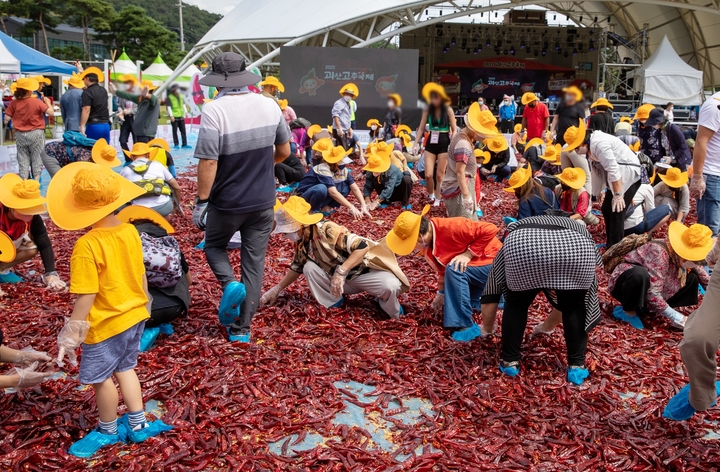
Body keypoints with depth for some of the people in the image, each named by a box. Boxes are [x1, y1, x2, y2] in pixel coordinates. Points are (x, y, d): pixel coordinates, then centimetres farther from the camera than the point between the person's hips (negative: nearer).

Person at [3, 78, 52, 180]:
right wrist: (48, 102, 4)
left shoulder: (14, 103, -5)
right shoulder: (37, 102, -13)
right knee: (36, 158, 9)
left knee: (23, 159, 11)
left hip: (20, 134, 2)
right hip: (36, 133, -2)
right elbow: (50, 112, -13)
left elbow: (6, 119, -5)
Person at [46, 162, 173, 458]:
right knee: (125, 368, 24)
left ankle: (108, 431, 35)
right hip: (134, 317, 7)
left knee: (100, 377, 15)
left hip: (105, 326, -7)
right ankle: (138, 425, 34)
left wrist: (70, 335, -14)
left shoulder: (87, 246, -26)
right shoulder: (130, 231, -5)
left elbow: (86, 297, -24)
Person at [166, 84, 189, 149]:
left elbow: (183, 105, 20)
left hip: (181, 116, 6)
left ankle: (184, 144, 11)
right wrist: (171, 115, -16)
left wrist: (185, 112, 13)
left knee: (183, 131, 6)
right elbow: (169, 107, -10)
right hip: (174, 117, -6)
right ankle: (176, 144, 8)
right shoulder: (170, 97, -7)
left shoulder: (181, 96, 11)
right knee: (175, 131, 1)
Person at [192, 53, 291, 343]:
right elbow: (284, 151, 6)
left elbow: (208, 162, -22)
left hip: (226, 202, -3)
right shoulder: (270, 106, -4)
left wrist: (201, 202, -11)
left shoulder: (214, 110, -19)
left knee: (214, 245, 24)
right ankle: (241, 328, 18)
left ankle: (229, 284, -3)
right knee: (254, 262, 12)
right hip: (263, 202, 3)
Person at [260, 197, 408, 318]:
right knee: (309, 268, -17)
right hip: (341, 280, 6)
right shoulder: (301, 243, -3)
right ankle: (335, 300, 0)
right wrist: (277, 289, 14)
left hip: (364, 272, -6)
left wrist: (340, 272, -40)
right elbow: (297, 267, 15)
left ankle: (392, 312, -1)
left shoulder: (326, 230, -28)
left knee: (391, 286, -35)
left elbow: (362, 246, -34)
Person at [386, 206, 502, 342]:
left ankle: (465, 326, -24)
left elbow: (490, 229, -31)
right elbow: (443, 268, 8)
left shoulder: (450, 227, -31)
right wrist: (442, 294, 10)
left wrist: (467, 254, -29)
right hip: (471, 267, 9)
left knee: (454, 270, -32)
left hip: (493, 262, -9)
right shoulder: (426, 244, -5)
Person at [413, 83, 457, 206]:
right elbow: (421, 128, 3)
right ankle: (431, 195, 23)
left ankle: (438, 199, 19)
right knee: (428, 175, -3)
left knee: (440, 175, 3)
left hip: (444, 143, -2)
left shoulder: (448, 110, -7)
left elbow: (454, 130, -5)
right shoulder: (427, 110, 1)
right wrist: (416, 144, -3)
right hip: (430, 143, 2)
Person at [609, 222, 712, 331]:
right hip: (623, 285, -8)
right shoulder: (659, 253, -32)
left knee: (692, 277, 1)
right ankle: (628, 311, -15)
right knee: (640, 274, -40)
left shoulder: (688, 256, -8)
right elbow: (652, 293, -35)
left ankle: (644, 306, -2)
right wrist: (675, 317, -28)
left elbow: (707, 281, 8)